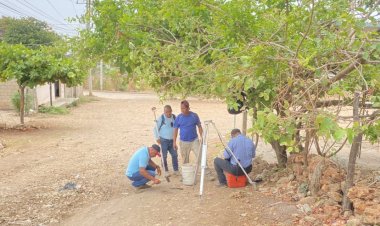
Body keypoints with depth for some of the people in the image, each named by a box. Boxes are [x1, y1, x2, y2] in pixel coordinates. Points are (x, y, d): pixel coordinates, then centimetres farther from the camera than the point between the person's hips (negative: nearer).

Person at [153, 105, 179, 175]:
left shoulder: (174, 117, 1)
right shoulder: (161, 118, -12)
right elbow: (155, 128, -7)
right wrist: (157, 138, -11)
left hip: (172, 140, 4)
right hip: (164, 140, -4)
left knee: (175, 155, 7)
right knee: (164, 156, 4)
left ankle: (176, 170, 17)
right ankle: (166, 170, 16)